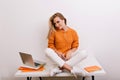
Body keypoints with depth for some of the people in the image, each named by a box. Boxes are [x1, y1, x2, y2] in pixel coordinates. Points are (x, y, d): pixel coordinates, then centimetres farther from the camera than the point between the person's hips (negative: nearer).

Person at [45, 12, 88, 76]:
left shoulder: (73, 32, 0)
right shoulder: (54, 32, -1)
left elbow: (75, 46, 2)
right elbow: (50, 45, 1)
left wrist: (70, 52, -17)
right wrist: (58, 53, -15)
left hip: (68, 56, 1)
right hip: (58, 56, -1)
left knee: (84, 53, -25)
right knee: (47, 50, -31)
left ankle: (60, 68, -32)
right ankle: (70, 68, -39)